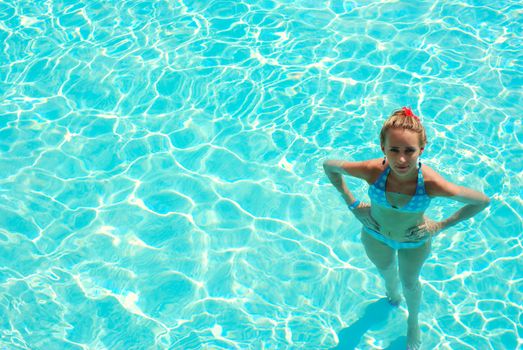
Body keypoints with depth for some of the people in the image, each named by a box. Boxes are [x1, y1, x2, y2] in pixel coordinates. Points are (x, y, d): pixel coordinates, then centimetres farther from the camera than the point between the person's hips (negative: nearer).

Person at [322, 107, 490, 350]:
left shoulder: (432, 183, -40)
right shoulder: (373, 171, -38)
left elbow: (483, 201, -24)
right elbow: (329, 166, -19)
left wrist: (440, 226, -18)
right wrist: (352, 204, -15)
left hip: (414, 241, -1)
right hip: (376, 235, 1)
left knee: (410, 283, 28)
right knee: (386, 271, 33)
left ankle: (413, 322, 60)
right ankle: (392, 293, 70)